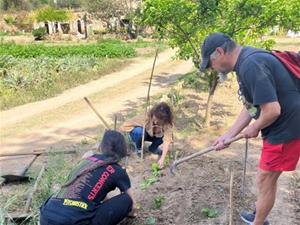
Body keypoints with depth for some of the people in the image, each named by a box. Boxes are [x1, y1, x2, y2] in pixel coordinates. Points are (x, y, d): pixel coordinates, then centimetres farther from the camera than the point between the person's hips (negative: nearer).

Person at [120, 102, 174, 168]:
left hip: (153, 135, 2)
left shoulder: (167, 124, -30)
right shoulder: (145, 117, -35)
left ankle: (153, 148, 3)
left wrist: (162, 159, -48)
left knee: (165, 135, -26)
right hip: (139, 133, -2)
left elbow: (167, 140, -40)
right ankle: (138, 148, -5)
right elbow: (124, 126, -27)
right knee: (139, 131, -36)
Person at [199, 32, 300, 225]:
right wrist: (228, 136, 9)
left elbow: (272, 110, -30)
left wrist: (254, 129, -10)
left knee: (265, 180, 6)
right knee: (266, 179, 23)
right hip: (282, 127, 10)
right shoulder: (246, 62, 8)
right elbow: (251, 107, 12)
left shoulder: (251, 65, -25)